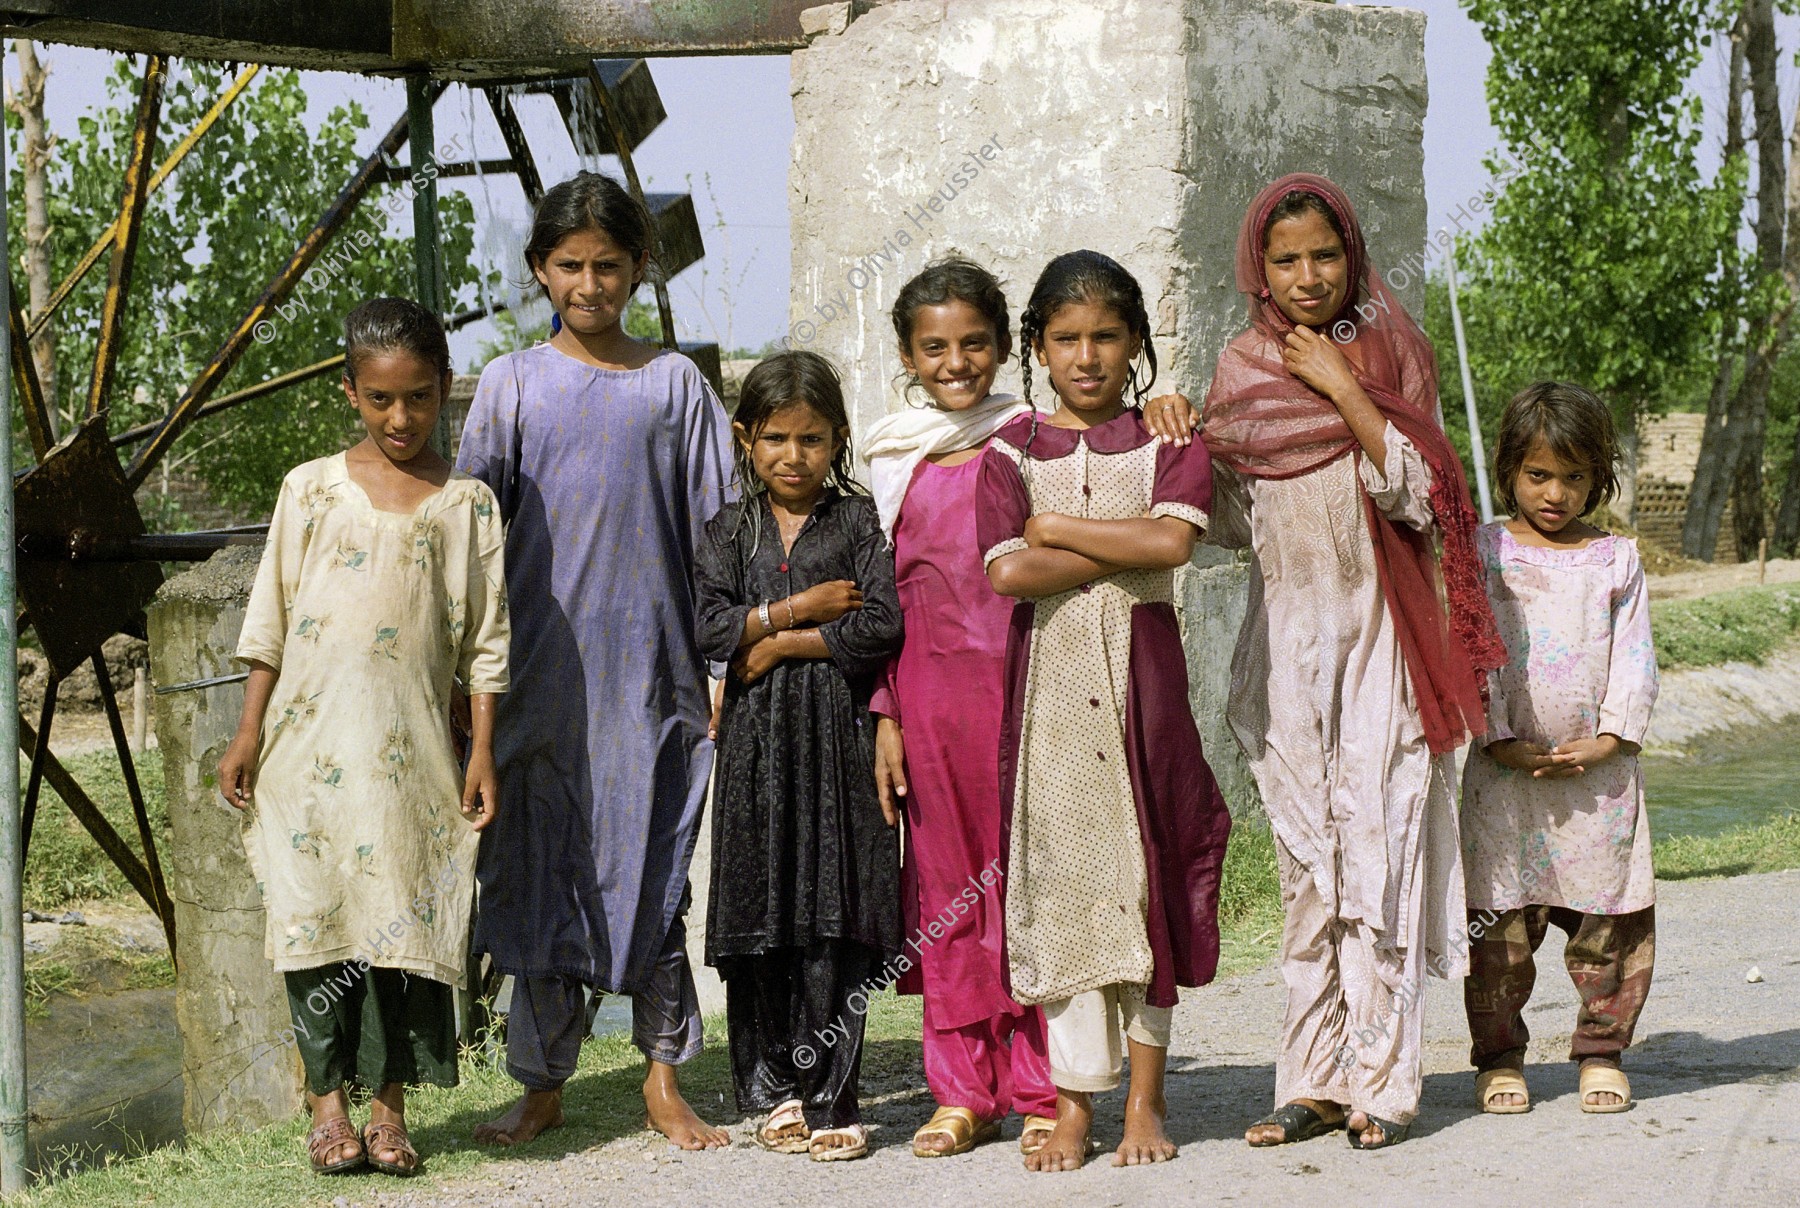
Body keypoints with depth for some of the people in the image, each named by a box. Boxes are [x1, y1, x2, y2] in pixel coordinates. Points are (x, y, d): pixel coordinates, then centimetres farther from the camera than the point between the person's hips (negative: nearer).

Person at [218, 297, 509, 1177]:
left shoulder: (466, 503, 6)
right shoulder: (310, 490, 7)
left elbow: (485, 639, 5)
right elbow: (270, 618, 9)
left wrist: (483, 752, 0)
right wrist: (248, 732, 5)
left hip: (410, 749, 0)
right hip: (309, 740, 0)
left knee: (402, 911, -1)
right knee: (315, 909, -1)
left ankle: (388, 1102, 8)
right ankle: (327, 1099, 7)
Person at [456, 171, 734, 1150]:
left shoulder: (673, 383, 6)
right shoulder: (512, 384, 5)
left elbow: (715, 532, 6)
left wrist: (721, 665, 2)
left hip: (647, 669, 0)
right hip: (541, 667, 0)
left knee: (651, 869, 1)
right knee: (541, 872, 3)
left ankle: (664, 1082, 9)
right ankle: (541, 1085, 12)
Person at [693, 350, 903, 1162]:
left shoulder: (857, 521, 3)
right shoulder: (732, 530, 11)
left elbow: (882, 627, -9)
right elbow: (709, 625, -2)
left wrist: (780, 642, -5)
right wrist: (800, 608, -7)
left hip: (835, 736, -3)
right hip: (756, 739, 3)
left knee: (833, 922, -5)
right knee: (760, 917, 3)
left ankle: (831, 1098, -1)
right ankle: (779, 1090, 13)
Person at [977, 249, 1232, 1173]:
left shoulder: (1168, 438, 5)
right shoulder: (1012, 451, 6)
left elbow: (1172, 541, -13)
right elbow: (1009, 573, -9)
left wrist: (1055, 526, -8)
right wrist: (1123, 549, -8)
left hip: (1141, 667, 0)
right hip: (1048, 673, 0)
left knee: (1145, 865, 1)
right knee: (1062, 872, -1)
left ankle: (1145, 1097, 10)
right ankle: (1074, 1103, 4)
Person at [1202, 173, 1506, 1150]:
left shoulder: (1388, 348, 1)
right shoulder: (1243, 368, 8)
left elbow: (1417, 492, -9)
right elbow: (1231, 521, 11)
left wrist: (1343, 389, -13)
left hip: (1377, 630, -3)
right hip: (1285, 634, 3)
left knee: (1375, 845, -7)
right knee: (1305, 857, 3)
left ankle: (1380, 1083, -3)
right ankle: (1314, 1080, 7)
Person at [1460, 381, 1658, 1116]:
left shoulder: (1616, 560, 8)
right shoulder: (1485, 553, 3)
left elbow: (1634, 661, 4)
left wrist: (1606, 740, -10)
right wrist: (1503, 742, -12)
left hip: (1599, 772, 1)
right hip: (1507, 772, -1)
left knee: (1610, 917, 2)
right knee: (1499, 921, 0)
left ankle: (1602, 1049, 14)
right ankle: (1499, 1056, 10)